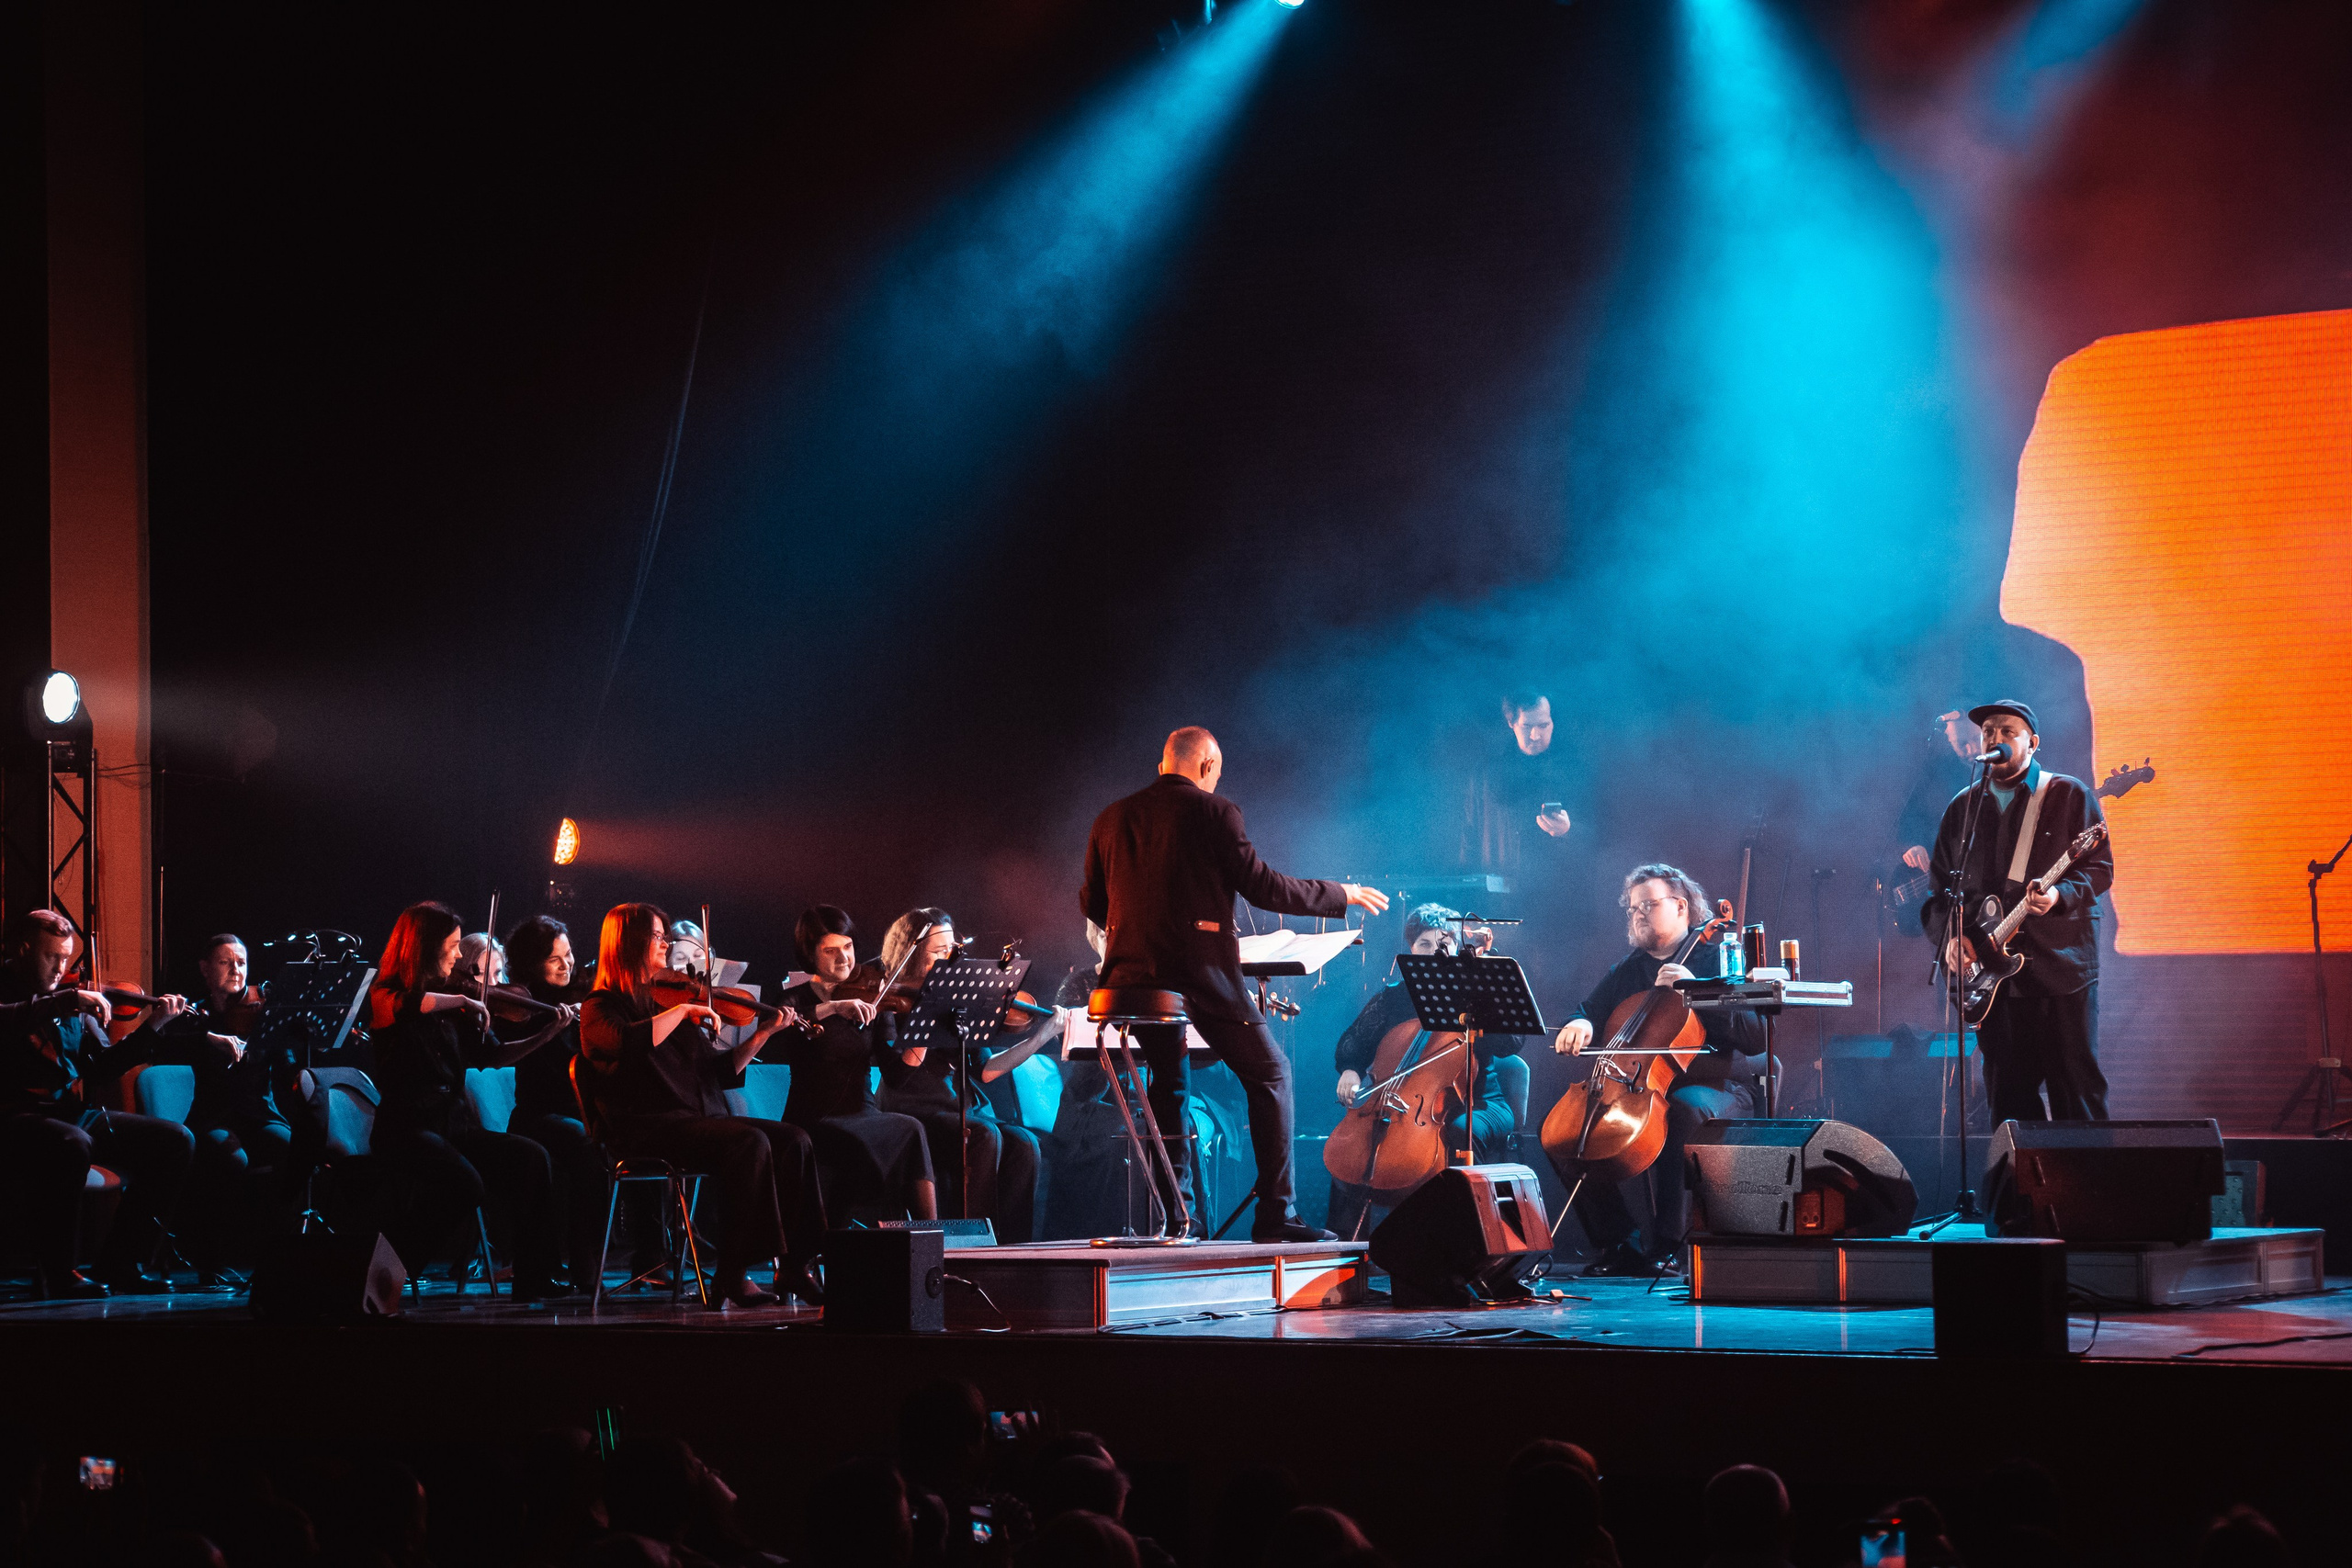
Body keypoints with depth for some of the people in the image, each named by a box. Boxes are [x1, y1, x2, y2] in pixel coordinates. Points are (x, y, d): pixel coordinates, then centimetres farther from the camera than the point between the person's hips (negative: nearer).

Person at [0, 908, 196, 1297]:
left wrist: (151, 1025, 8)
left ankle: (120, 1262, -1)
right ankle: (59, 1275, -23)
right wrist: (62, 1002, -28)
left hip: (76, 1113, 7)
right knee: (71, 1146, -40)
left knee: (175, 1141, -4)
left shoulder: (72, 1005, 18)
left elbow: (101, 1065, 16)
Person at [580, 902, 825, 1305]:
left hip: (701, 1121, 7)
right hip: (645, 1129, -7)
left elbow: (721, 1070, 22)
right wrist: (682, 1010, -16)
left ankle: (794, 1266, -18)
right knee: (750, 1143, -31)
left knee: (793, 1140, -14)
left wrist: (764, 1033, 12)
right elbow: (628, 1043, -24)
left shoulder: (664, 999, 22)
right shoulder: (600, 1007, 2)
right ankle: (732, 1278, -30)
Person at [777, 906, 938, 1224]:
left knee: (910, 1131, -29)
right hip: (814, 1122, -3)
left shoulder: (871, 1003, 11)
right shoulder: (797, 998, 4)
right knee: (909, 1131, -30)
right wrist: (833, 1007, -30)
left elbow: (894, 1075, 1)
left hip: (865, 1117, 4)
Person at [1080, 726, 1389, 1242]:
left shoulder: (1112, 818, 11)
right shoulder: (1214, 813, -3)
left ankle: (1176, 1215, 13)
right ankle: (1276, 1214, 0)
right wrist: (1340, 895, 6)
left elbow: (1092, 903, 15)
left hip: (1132, 973, 5)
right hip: (1201, 970, -5)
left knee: (1169, 1083, 20)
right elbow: (1261, 886, -6)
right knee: (1270, 1074, 7)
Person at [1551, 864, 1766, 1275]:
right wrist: (1578, 1025, -8)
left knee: (1686, 1109, -40)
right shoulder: (1626, 971, 19)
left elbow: (1755, 1037, -9)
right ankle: (1622, 1242, -13)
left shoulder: (1719, 961, 2)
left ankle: (1665, 1244, -35)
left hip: (1717, 1088, -5)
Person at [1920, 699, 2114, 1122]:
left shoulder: (2069, 796, 3)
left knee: (2077, 1087, -4)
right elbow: (1938, 886, 16)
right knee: (2008, 1096, 4)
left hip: (2060, 966, -4)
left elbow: (2100, 868, -3)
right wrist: (1950, 936, -1)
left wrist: (2061, 895, -22)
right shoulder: (1962, 808, 15)